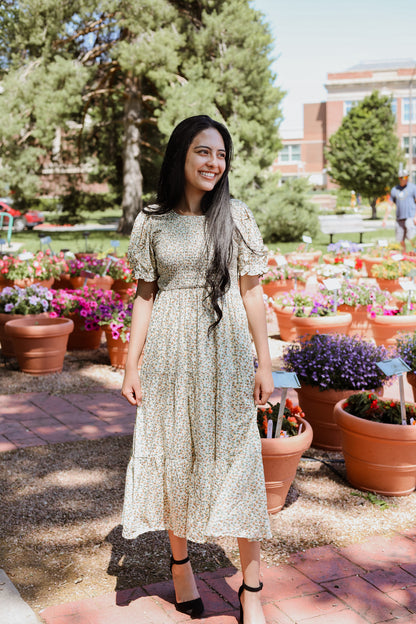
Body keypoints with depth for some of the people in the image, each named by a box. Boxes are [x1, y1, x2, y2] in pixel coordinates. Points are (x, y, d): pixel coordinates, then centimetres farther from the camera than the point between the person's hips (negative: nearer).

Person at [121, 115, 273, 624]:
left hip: (226, 354, -1)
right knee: (174, 459, 9)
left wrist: (265, 363, 0)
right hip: (170, 356, 1)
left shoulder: (236, 216, 1)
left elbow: (250, 293, 2)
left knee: (236, 463, 1)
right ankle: (180, 562, 32)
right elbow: (145, 295, 6)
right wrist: (131, 366, 3)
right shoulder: (152, 221, 3)